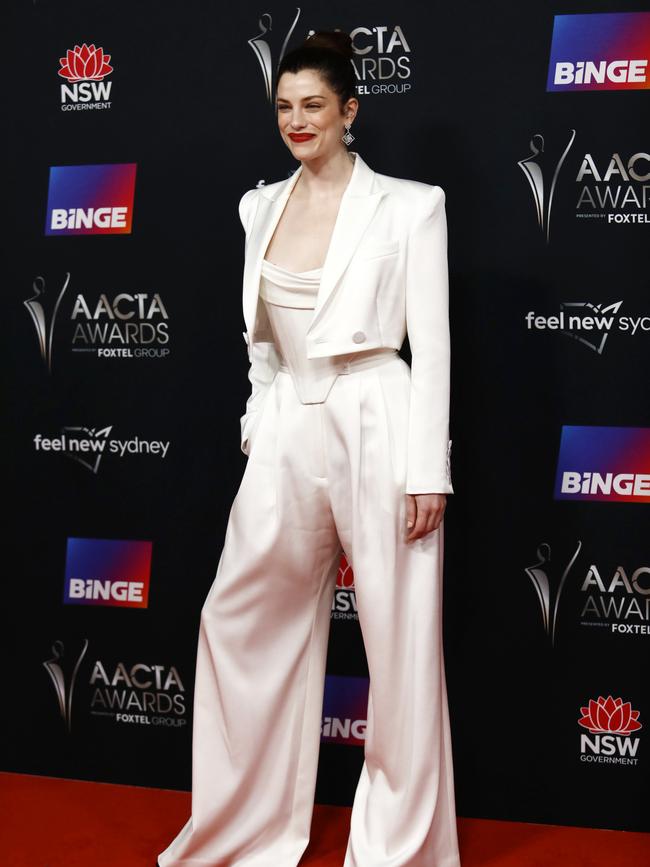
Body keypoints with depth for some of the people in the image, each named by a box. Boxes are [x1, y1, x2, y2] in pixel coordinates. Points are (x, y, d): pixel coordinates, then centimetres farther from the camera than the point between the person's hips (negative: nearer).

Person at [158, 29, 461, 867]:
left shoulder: (408, 205, -4)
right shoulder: (263, 206, 11)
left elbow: (432, 345, -7)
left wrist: (428, 470, -11)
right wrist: (257, 425, 14)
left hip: (376, 429, -5)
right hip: (287, 435, 5)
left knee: (400, 644, 4)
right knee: (240, 620, 10)